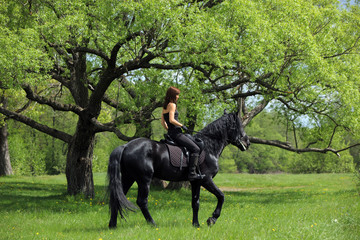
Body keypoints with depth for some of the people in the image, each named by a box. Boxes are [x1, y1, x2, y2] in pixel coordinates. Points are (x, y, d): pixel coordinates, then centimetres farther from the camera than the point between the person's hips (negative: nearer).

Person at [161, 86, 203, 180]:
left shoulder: (165, 106, 16)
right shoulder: (172, 105, -12)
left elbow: (163, 122, 19)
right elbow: (171, 120, -23)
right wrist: (182, 126, -13)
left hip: (170, 133, 10)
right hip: (176, 133, -10)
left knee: (193, 147, 22)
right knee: (195, 149, -12)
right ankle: (192, 173, -19)